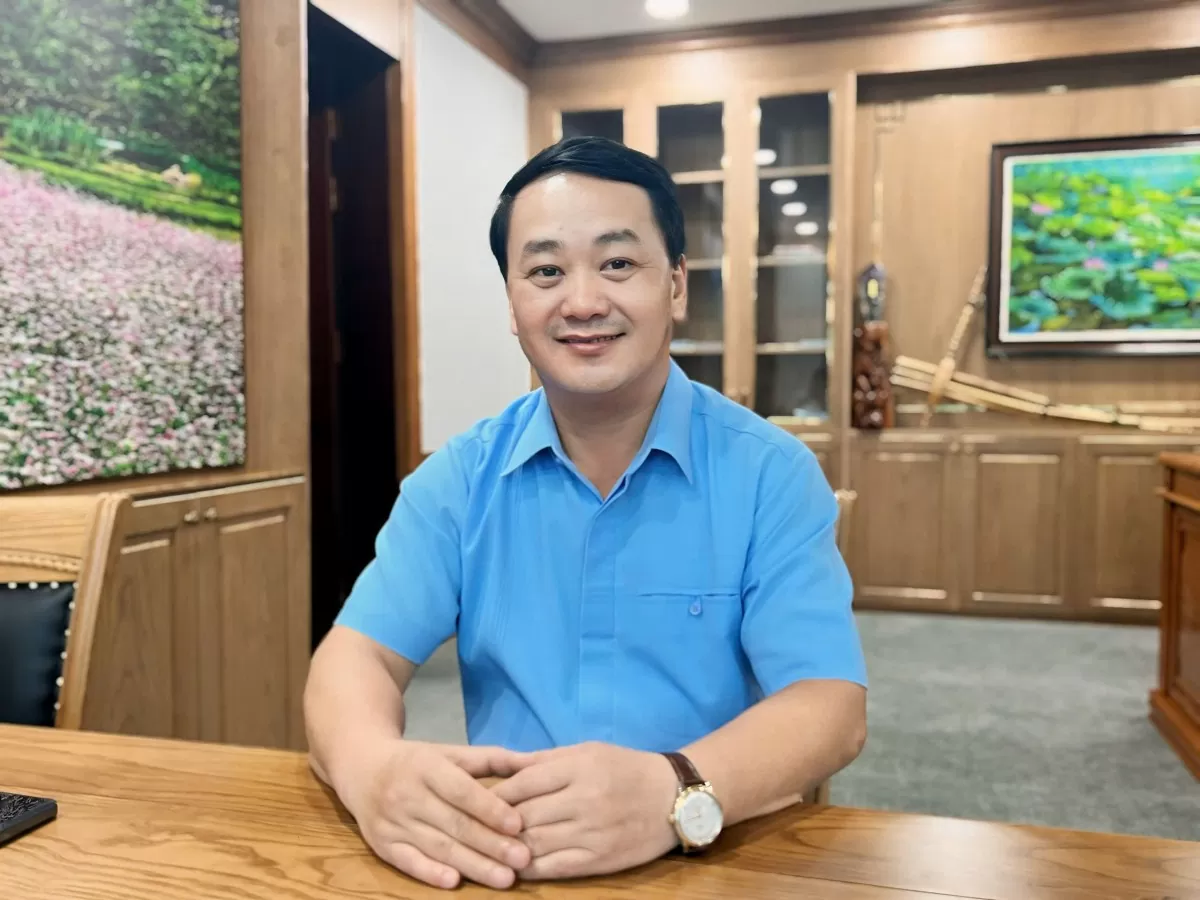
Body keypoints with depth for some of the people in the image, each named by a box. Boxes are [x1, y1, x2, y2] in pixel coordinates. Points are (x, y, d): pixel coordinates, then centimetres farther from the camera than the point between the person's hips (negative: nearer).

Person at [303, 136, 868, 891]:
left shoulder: (771, 473, -4)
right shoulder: (459, 479, 3)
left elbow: (831, 705, -11)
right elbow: (358, 656, -3)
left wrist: (675, 793, -30)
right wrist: (373, 767, -26)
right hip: (501, 865, 2)